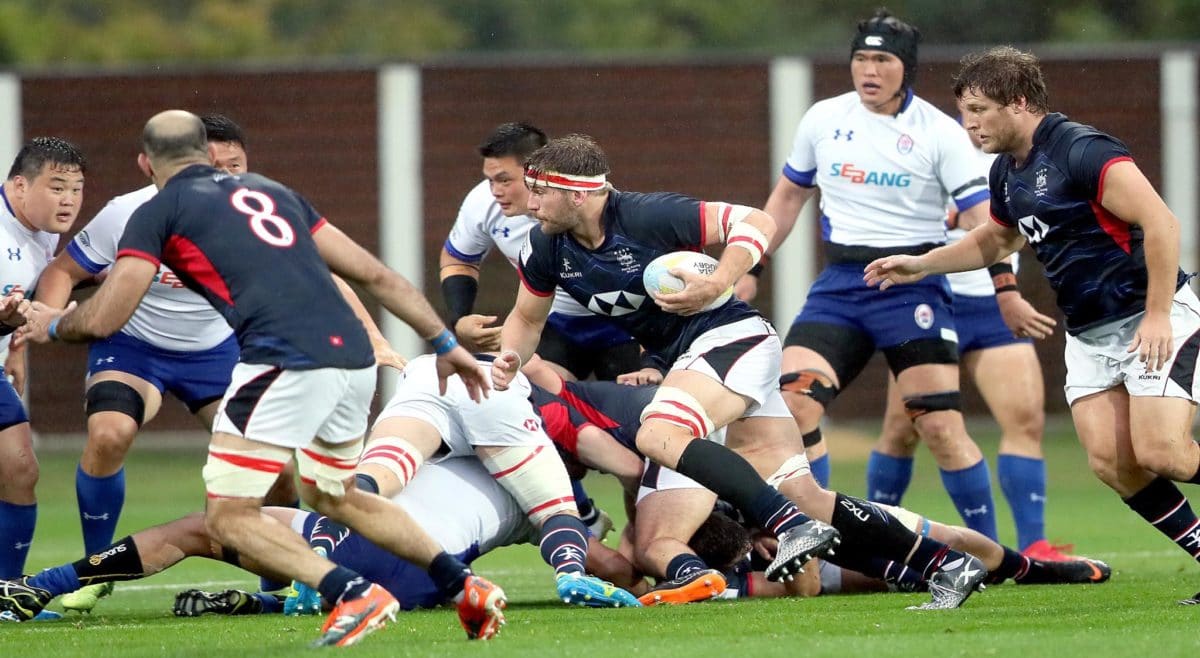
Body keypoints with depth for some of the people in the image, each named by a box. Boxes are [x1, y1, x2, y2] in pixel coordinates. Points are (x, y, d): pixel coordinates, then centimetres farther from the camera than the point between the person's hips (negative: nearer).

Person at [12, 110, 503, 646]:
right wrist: (445, 343, 30)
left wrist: (52, 324, 29)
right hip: (354, 358, 7)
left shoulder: (159, 211, 10)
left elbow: (101, 319, 6)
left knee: (230, 517, 2)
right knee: (333, 496, 28)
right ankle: (465, 585, 18)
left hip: (286, 363, -7)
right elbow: (375, 274, 25)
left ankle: (355, 594, -17)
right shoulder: (271, 192, 27)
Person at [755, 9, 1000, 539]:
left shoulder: (939, 133, -4)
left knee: (939, 425, -11)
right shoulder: (823, 119, 8)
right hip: (839, 283, 4)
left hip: (912, 283, -4)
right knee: (790, 404, -13)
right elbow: (788, 196, 22)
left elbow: (984, 221, -9)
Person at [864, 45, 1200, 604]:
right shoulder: (1007, 174, 10)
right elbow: (995, 239, 31)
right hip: (1089, 336, 8)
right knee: (1111, 463, -6)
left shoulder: (1082, 151, -19)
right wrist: (920, 264, 23)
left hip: (1153, 320, -8)